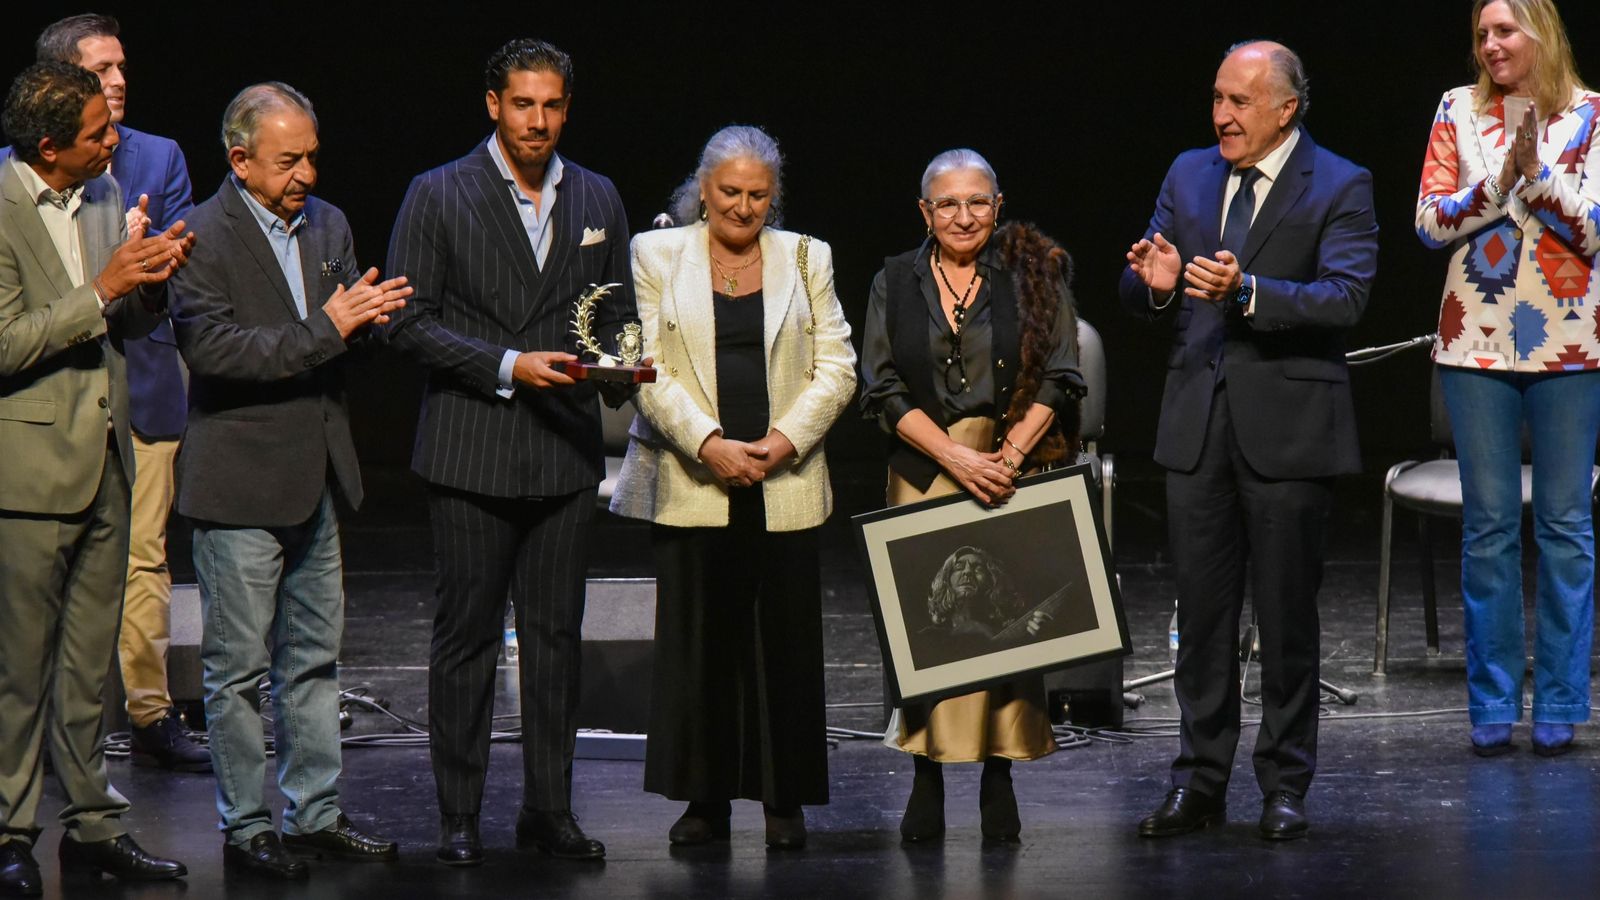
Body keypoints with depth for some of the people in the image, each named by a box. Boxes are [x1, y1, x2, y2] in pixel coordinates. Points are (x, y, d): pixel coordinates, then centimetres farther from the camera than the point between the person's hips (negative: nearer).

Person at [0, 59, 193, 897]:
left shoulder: (105, 194, 9)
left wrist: (151, 283, -3)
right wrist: (101, 290, -21)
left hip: (105, 459, 7)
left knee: (90, 662, 13)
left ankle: (92, 826, 20)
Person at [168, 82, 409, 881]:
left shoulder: (327, 225, 9)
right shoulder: (201, 238, -12)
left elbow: (351, 335, 13)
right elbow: (211, 348, -23)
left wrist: (366, 317, -11)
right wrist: (324, 330, -25)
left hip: (315, 476, 7)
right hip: (239, 483, -7)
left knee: (314, 657, 13)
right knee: (238, 665, 1)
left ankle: (316, 813, 22)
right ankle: (243, 826, 10)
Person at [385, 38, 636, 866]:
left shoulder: (597, 199, 11)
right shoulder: (438, 197, -2)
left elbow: (619, 314, 15)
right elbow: (407, 321, -6)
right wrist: (507, 367, -16)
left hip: (566, 452, 3)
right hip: (472, 449, -3)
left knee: (557, 636, 6)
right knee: (466, 636, 2)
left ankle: (549, 810, 14)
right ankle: (459, 816, 9)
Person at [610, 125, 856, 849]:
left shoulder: (806, 259, 11)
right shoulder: (657, 255, 6)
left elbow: (836, 367, 6)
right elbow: (649, 369, -1)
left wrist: (785, 439, -8)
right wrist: (708, 444, -12)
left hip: (784, 484, 1)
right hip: (689, 483, -1)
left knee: (785, 640, 0)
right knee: (696, 640, -1)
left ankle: (785, 799, 9)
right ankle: (703, 799, 7)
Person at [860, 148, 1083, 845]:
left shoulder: (1034, 275, 5)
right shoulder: (895, 283, 8)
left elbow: (1058, 380, 1)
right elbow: (883, 388, 2)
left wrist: (1008, 457, -11)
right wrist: (957, 456, -10)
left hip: (1017, 472, -1)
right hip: (924, 474, 1)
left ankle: (999, 782, 1)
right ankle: (927, 780, 2)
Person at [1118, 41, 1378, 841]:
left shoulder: (1339, 188, -5)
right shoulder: (1189, 176, 11)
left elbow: (1345, 295, -18)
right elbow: (1139, 299, 11)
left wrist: (1248, 290, -31)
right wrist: (1153, 283, -13)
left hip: (1287, 425, -4)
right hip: (1198, 422, 4)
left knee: (1287, 615, 4)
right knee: (1201, 611, 8)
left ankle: (1285, 785, 14)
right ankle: (1199, 780, 16)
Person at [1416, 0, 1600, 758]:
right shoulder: (1458, 111, 7)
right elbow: (1429, 221, 0)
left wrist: (1538, 172, -16)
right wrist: (1495, 186, -14)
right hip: (1477, 340, 1)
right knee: (1488, 524, 3)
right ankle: (1492, 705, 10)